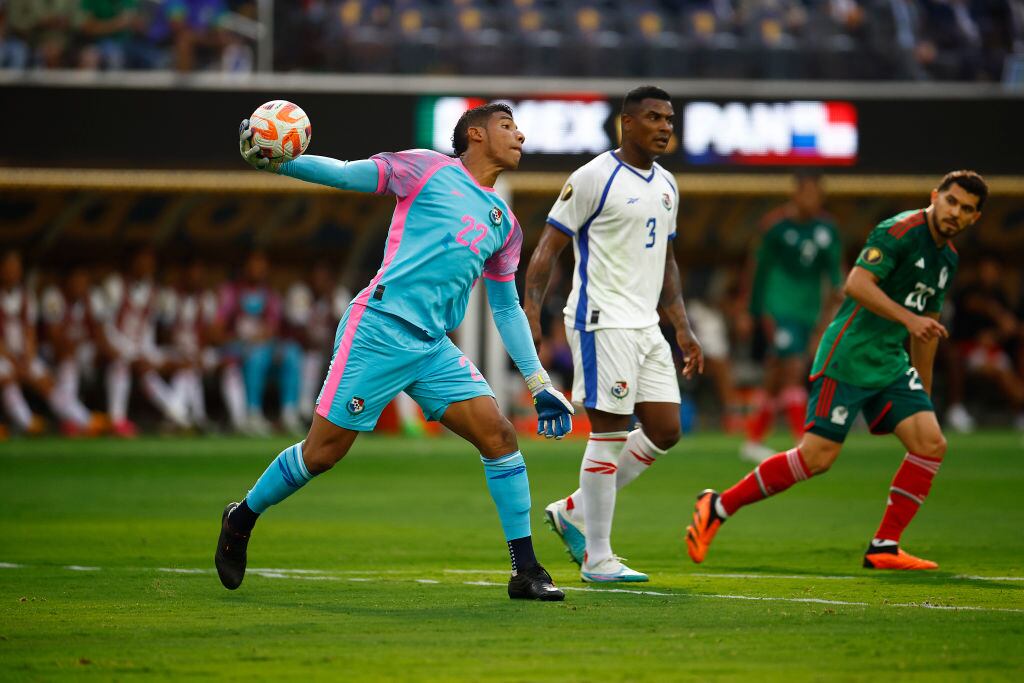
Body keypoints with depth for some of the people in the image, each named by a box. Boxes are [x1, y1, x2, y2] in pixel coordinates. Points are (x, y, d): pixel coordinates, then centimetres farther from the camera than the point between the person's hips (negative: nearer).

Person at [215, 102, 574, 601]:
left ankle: (526, 571, -3)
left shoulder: (505, 223, 20)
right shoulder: (429, 169, 2)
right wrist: (273, 161, -16)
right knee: (323, 452, -3)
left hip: (434, 348, 6)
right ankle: (243, 518, 22)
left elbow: (506, 308, 25)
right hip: (379, 330, -6)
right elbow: (345, 174, -1)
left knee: (499, 435, -8)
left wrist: (539, 383, 20)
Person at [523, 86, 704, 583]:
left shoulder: (666, 186, 15)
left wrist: (682, 329, 19)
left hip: (646, 327, 8)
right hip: (603, 322, -8)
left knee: (665, 431, 5)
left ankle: (573, 511, 19)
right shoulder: (595, 178, -8)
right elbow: (549, 246, -8)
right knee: (610, 434, -7)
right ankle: (597, 558, 1)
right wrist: (531, 312, -19)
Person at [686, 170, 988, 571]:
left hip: (891, 365, 8)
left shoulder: (947, 257, 15)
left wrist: (923, 397, 28)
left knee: (931, 443, -7)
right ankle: (718, 507, 3)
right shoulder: (901, 231, -12)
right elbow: (857, 284, -23)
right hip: (848, 356, -8)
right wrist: (908, 318, -30)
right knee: (818, 456, -11)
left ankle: (883, 548, -1)